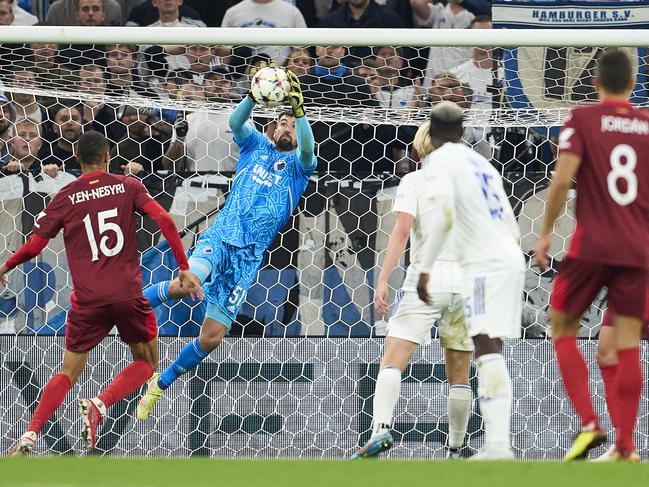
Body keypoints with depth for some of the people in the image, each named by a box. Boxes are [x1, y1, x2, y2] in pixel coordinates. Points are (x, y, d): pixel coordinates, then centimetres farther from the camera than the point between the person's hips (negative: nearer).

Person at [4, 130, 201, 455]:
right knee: (146, 363, 17)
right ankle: (98, 406, -10)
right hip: (128, 292, -1)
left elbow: (34, 246, 4)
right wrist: (183, 268, -2)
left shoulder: (65, 197, 4)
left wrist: (6, 266, 22)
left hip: (87, 299, 1)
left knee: (69, 372, 12)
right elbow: (164, 221, -7)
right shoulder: (128, 187, 4)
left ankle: (29, 436, -7)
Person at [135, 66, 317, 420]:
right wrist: (254, 95, -23)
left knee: (212, 337, -2)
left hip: (250, 254, 1)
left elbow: (308, 150, -12)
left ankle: (160, 385, 19)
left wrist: (299, 109, -27)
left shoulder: (298, 163, 12)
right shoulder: (256, 145, 15)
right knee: (185, 284, -34)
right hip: (221, 235, -1)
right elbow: (235, 122, -4)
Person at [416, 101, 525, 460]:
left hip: (485, 263, -8)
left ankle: (498, 445, -32)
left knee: (487, 347, -18)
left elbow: (442, 214, -18)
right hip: (511, 259, 8)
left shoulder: (438, 161, -1)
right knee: (490, 351, 12)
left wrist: (424, 267, -16)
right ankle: (497, 440, 6)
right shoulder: (482, 163, 24)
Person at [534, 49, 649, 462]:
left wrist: (546, 233, -2)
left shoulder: (582, 119, -2)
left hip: (592, 245, -3)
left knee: (563, 328, 12)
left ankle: (589, 424, -3)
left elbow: (562, 180, -12)